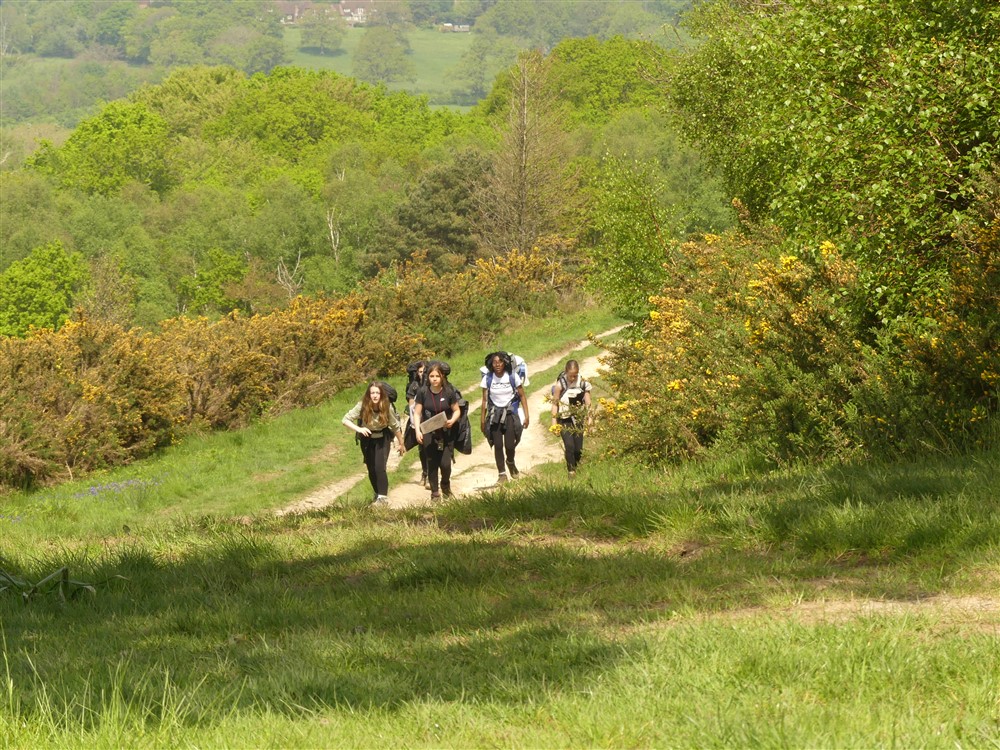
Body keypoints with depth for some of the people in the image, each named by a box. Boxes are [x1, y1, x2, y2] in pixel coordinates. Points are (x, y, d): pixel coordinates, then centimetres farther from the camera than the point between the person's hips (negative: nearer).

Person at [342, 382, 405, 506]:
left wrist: (401, 443, 1)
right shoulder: (362, 406, -23)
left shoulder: (387, 407, -22)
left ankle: (383, 496, -10)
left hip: (382, 438, -1)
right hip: (367, 438, 1)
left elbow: (395, 426, -8)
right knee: (371, 469, 8)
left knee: (380, 467, -17)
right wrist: (359, 429, -37)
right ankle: (377, 494, 30)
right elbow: (346, 419, -21)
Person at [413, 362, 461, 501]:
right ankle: (435, 492, 16)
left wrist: (452, 420, -16)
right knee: (432, 463, 2)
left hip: (446, 433, 0)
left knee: (445, 463, -7)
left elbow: (457, 410, 4)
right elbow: (417, 413, -2)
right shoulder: (423, 392, -8)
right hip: (429, 433, 0)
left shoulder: (449, 392, -8)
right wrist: (417, 430, -13)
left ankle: (445, 485, 23)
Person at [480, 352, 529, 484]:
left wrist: (526, 415, -3)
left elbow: (522, 396, 1)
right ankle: (502, 474, 8)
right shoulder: (487, 379, -2)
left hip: (510, 413, -1)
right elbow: (485, 400, 4)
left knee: (509, 445, -8)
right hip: (494, 414, 1)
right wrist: (482, 419, 4)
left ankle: (511, 463, 25)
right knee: (497, 445, -4)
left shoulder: (513, 376, -5)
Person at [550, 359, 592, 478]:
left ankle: (576, 468, 22)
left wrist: (589, 417, -10)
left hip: (578, 419, 3)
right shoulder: (560, 385, -10)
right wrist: (554, 422, -7)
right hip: (564, 420, -3)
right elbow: (555, 404, -4)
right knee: (569, 446, -16)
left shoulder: (583, 384, -5)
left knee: (578, 449, 3)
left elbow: (587, 403, 1)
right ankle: (571, 471, -9)